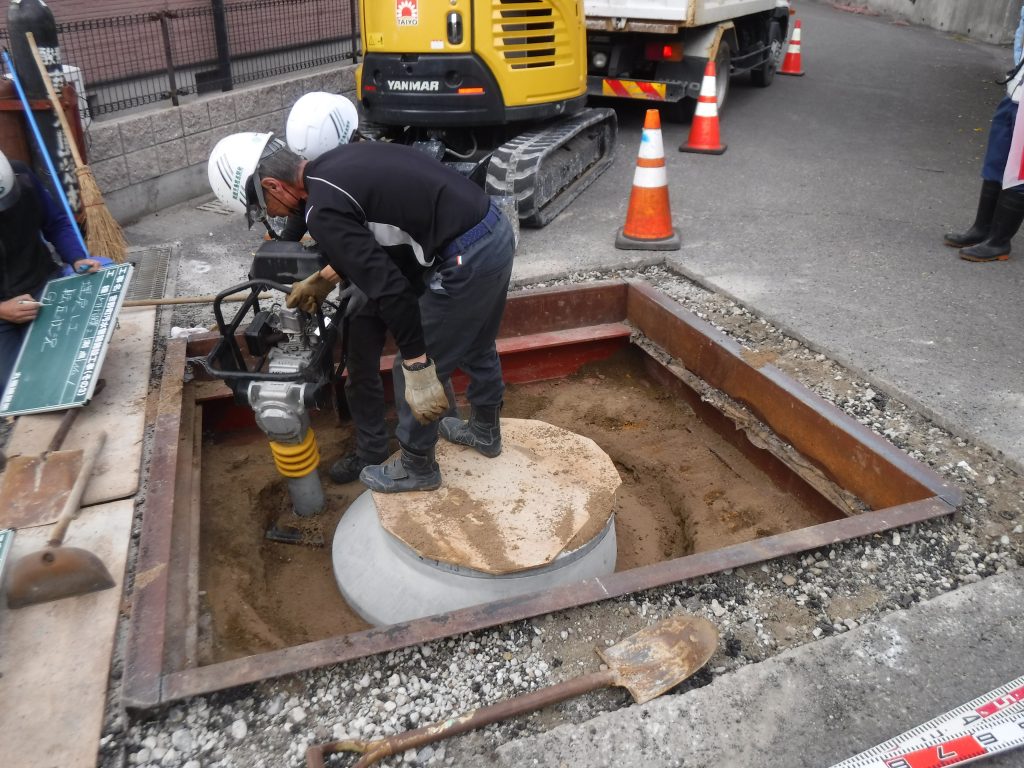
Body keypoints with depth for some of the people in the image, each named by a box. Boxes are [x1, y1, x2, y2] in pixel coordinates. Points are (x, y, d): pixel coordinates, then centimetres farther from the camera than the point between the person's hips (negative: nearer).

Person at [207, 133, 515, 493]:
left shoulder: (322, 211, -15)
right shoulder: (338, 162, 13)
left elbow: (390, 289, -22)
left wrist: (418, 370, -19)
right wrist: (325, 278, 35)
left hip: (468, 259, -9)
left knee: (413, 369, 9)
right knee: (476, 345, 29)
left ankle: (416, 467, 30)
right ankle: (484, 431, 51)